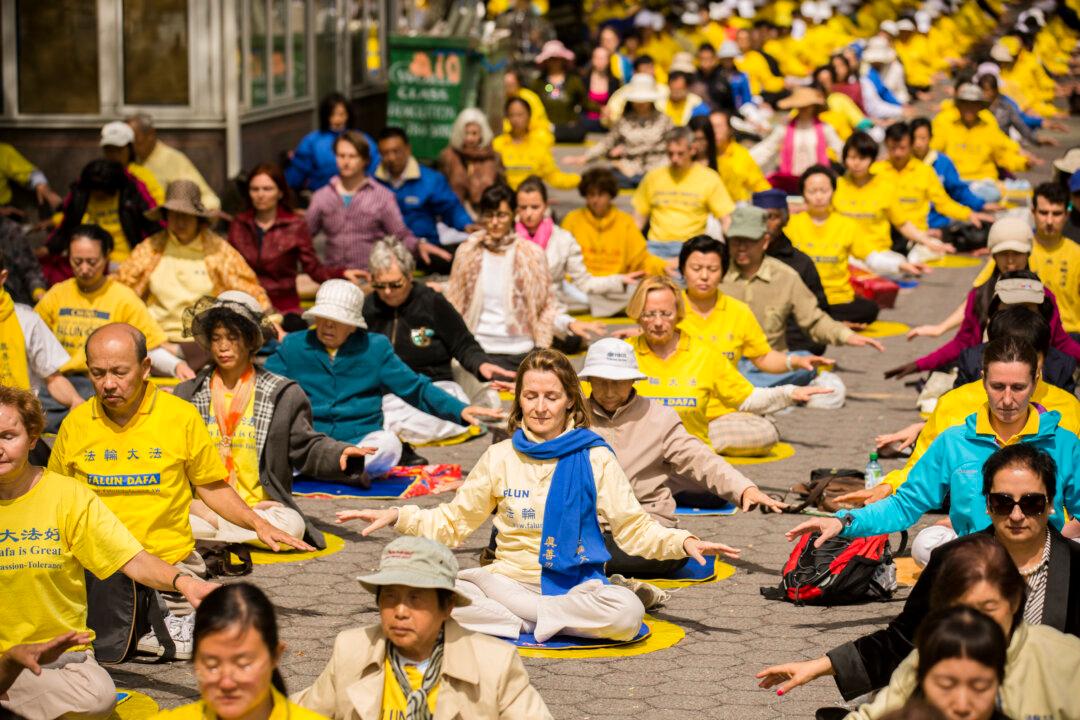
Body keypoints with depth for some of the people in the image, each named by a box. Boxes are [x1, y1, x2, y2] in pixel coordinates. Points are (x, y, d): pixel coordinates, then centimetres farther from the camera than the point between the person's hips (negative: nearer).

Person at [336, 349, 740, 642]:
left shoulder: (595, 459, 3)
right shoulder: (500, 458, 9)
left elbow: (634, 528, 2)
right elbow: (452, 523, 16)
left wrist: (682, 543, -16)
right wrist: (398, 516, 3)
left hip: (575, 585, -1)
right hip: (506, 581, 1)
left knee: (627, 612, -35)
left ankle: (520, 621, -17)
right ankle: (542, 620, -22)